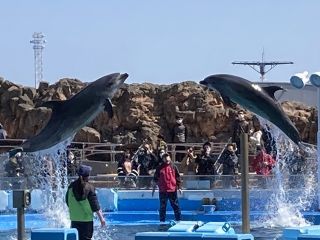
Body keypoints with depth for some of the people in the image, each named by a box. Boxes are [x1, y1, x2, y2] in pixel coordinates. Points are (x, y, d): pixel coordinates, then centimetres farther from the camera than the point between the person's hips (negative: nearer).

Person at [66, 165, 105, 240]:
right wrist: (101, 218, -1)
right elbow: (95, 205, -8)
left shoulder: (71, 186, 0)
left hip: (74, 219, 3)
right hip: (87, 219, -3)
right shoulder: (89, 188, -9)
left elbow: (67, 202, 10)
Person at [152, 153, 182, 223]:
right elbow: (155, 179, 9)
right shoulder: (159, 168, 4)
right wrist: (154, 188, 7)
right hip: (162, 191, 0)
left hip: (172, 190, 0)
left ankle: (178, 219, 8)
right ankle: (162, 220, 12)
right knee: (162, 206, 5)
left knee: (176, 206, 2)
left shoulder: (173, 167, 4)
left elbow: (178, 178, 7)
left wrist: (179, 187, 3)